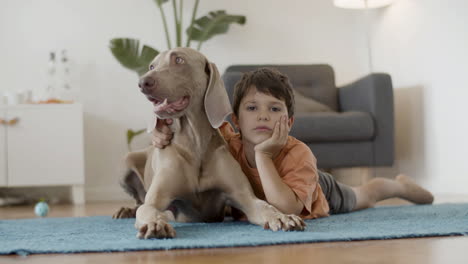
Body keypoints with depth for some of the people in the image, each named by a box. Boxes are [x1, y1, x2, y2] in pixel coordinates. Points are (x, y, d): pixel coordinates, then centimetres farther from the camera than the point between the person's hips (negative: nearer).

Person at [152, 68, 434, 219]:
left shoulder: (299, 155, -48)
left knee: (361, 197, 27)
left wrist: (263, 155, -62)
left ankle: (399, 185, 60)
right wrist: (165, 128, -43)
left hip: (317, 193, -4)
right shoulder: (229, 143, -38)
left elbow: (287, 209, -60)